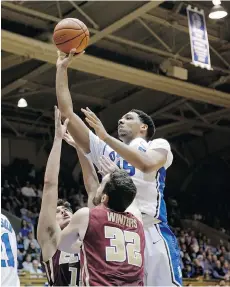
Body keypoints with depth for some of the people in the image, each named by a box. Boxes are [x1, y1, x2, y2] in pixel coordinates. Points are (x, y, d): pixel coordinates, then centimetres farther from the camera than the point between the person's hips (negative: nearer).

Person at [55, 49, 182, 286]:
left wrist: (106, 137, -14)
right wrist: (62, 69, 17)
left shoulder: (158, 145, 10)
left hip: (151, 233, -4)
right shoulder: (104, 149, 23)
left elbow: (146, 165, -16)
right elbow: (67, 113, 19)